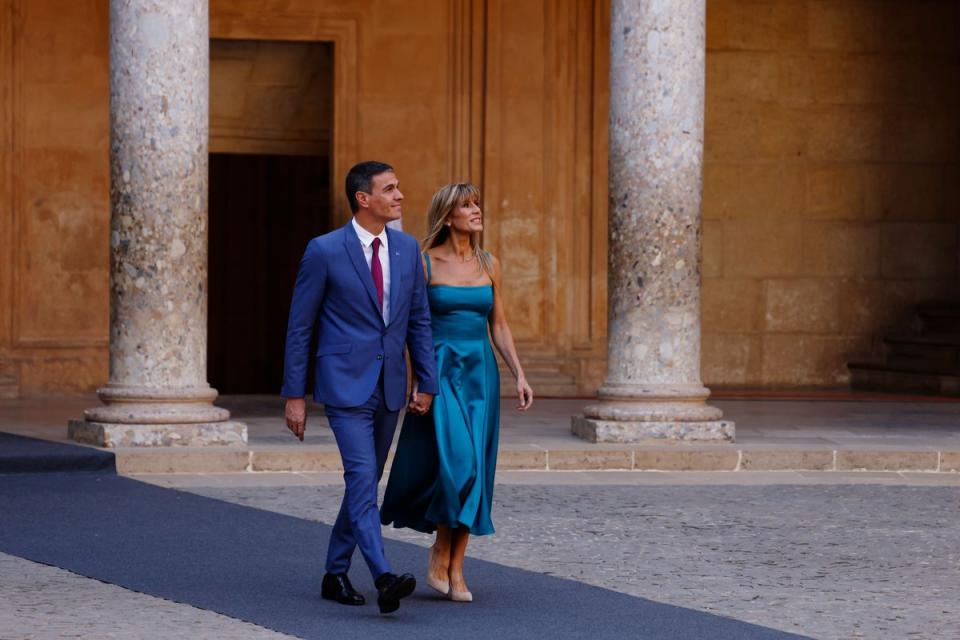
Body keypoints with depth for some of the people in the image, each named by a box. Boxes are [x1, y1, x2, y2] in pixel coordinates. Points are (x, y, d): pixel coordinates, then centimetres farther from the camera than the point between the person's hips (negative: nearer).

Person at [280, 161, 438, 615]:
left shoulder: (407, 249, 7)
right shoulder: (324, 251, -8)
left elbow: (419, 320, 13)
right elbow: (299, 326, -3)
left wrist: (427, 384, 8)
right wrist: (294, 395, -5)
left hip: (388, 388, 6)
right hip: (345, 385, -6)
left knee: (366, 483, 12)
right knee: (362, 480, -16)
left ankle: (336, 574, 24)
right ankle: (383, 578, -26)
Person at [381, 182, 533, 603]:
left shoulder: (489, 265, 9)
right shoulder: (425, 263, -3)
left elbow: (499, 325, 14)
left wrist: (519, 374, 5)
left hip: (481, 371, 4)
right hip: (440, 369, -4)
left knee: (473, 468, 1)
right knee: (455, 459, -18)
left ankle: (455, 568, 7)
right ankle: (440, 552, -1)